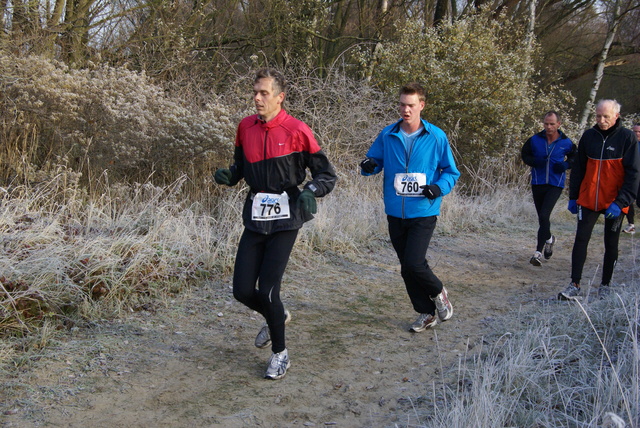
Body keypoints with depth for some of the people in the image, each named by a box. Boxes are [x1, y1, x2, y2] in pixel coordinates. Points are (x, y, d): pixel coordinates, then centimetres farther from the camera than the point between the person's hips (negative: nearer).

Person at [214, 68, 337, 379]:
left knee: (267, 291, -8)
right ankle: (277, 317, 37)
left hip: (284, 220, -5)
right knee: (242, 291, 2)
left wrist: (310, 191, -24)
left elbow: (326, 174, -4)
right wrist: (228, 175, -3)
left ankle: (280, 354, 17)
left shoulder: (297, 131, -9)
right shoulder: (245, 127, 6)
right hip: (254, 219, 5)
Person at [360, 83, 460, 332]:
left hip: (423, 212, -4)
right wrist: (369, 166, -14)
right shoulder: (387, 136, 3)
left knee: (413, 264, -15)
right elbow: (374, 161, 11)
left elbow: (451, 171, 4)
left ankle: (438, 292, 17)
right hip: (395, 213, 4)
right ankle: (427, 313, 29)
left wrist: (439, 187, -16)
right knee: (407, 268, 10)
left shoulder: (436, 137, -4)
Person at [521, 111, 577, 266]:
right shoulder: (535, 140, -1)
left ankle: (538, 252, -13)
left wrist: (566, 165, -9)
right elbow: (524, 154, 11)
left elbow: (575, 157, 12)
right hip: (538, 184, 3)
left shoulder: (566, 143, -3)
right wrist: (533, 161, -10)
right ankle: (549, 239, 44)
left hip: (555, 185, -3)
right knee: (542, 217, 14)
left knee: (544, 215, -18)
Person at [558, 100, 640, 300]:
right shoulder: (588, 136, 2)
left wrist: (621, 202, -17)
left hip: (614, 203, -2)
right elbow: (578, 169, 10)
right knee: (581, 240, -4)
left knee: (611, 244, 10)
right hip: (588, 200, 2)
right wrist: (573, 197, 8)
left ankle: (605, 285, 24)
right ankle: (574, 285, 0)